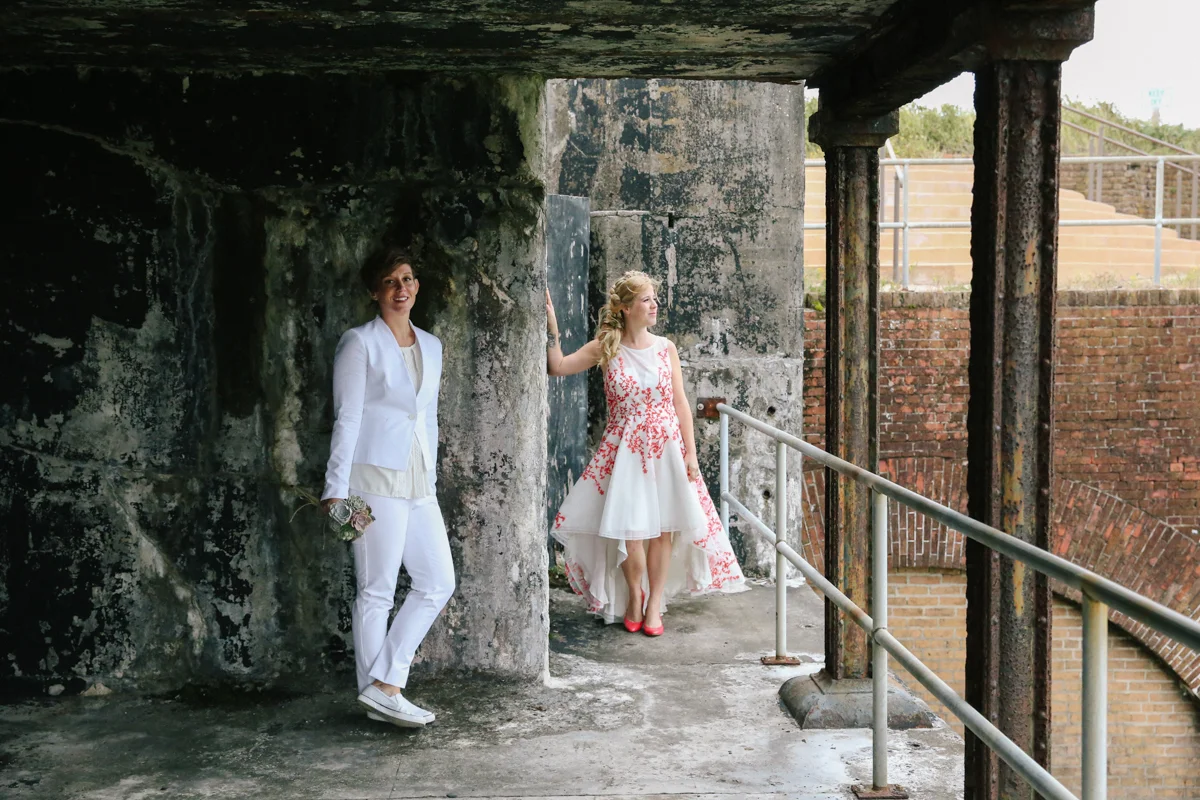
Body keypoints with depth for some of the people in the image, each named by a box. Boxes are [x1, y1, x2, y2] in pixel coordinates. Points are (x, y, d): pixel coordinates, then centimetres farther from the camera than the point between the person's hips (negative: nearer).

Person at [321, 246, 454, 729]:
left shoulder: (430, 346, 16)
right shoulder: (360, 343, -3)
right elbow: (347, 417, -7)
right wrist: (336, 488, -11)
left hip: (418, 484, 7)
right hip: (376, 479, -7)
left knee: (439, 582, 3)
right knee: (377, 590, -1)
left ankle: (384, 685, 8)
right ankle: (380, 693, 8)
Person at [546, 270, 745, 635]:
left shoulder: (665, 349, 2)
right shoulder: (606, 348, -1)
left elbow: (681, 404, 4)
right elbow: (557, 366, -5)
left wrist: (690, 453, 0)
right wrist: (552, 328, -14)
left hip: (666, 447, 2)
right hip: (624, 450, -1)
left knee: (663, 528, 2)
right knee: (631, 528, -5)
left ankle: (654, 602, 16)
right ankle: (634, 593, 21)